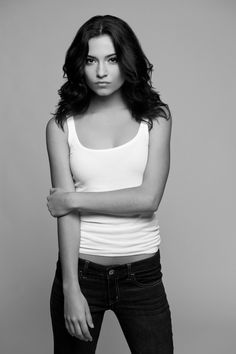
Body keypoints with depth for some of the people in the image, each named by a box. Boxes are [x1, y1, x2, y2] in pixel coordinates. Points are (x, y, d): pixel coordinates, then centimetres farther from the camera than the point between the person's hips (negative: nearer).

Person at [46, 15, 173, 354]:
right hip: (80, 269, 0)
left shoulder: (155, 117, -1)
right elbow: (65, 211, -8)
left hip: (142, 273, 0)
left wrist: (76, 199, -10)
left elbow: (149, 198, -11)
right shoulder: (61, 125, -1)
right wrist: (71, 289, -13)